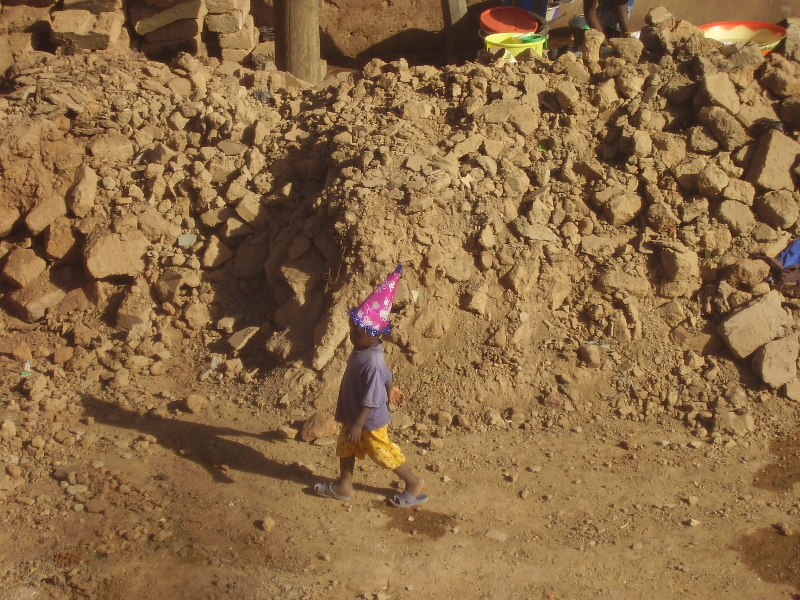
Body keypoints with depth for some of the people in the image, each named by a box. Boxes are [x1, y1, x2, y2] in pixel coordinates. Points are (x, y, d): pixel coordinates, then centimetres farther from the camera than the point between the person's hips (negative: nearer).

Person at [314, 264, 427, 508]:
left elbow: (370, 400, -29)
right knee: (345, 447, 19)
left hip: (371, 421, -9)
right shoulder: (361, 350, -3)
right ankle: (344, 485, 35)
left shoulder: (371, 362, -33)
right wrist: (391, 388, 27)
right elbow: (386, 374, 13)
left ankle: (414, 482, 23)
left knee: (382, 452, 7)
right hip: (352, 415, 9)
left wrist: (358, 425, -25)